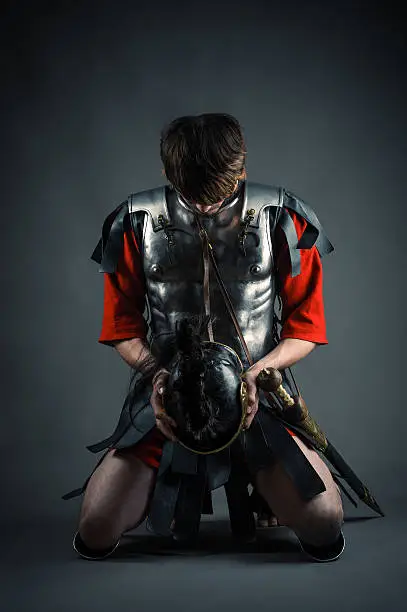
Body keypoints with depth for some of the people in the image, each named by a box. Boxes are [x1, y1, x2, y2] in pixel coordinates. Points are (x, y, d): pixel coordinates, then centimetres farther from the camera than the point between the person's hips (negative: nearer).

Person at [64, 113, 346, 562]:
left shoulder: (281, 220, -5)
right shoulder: (139, 224, -3)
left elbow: (306, 327, 0)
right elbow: (122, 327, 5)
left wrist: (256, 372, -18)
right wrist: (156, 374, -14)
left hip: (257, 394, -1)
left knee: (323, 525, -19)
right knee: (95, 532, -10)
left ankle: (263, 489, 19)